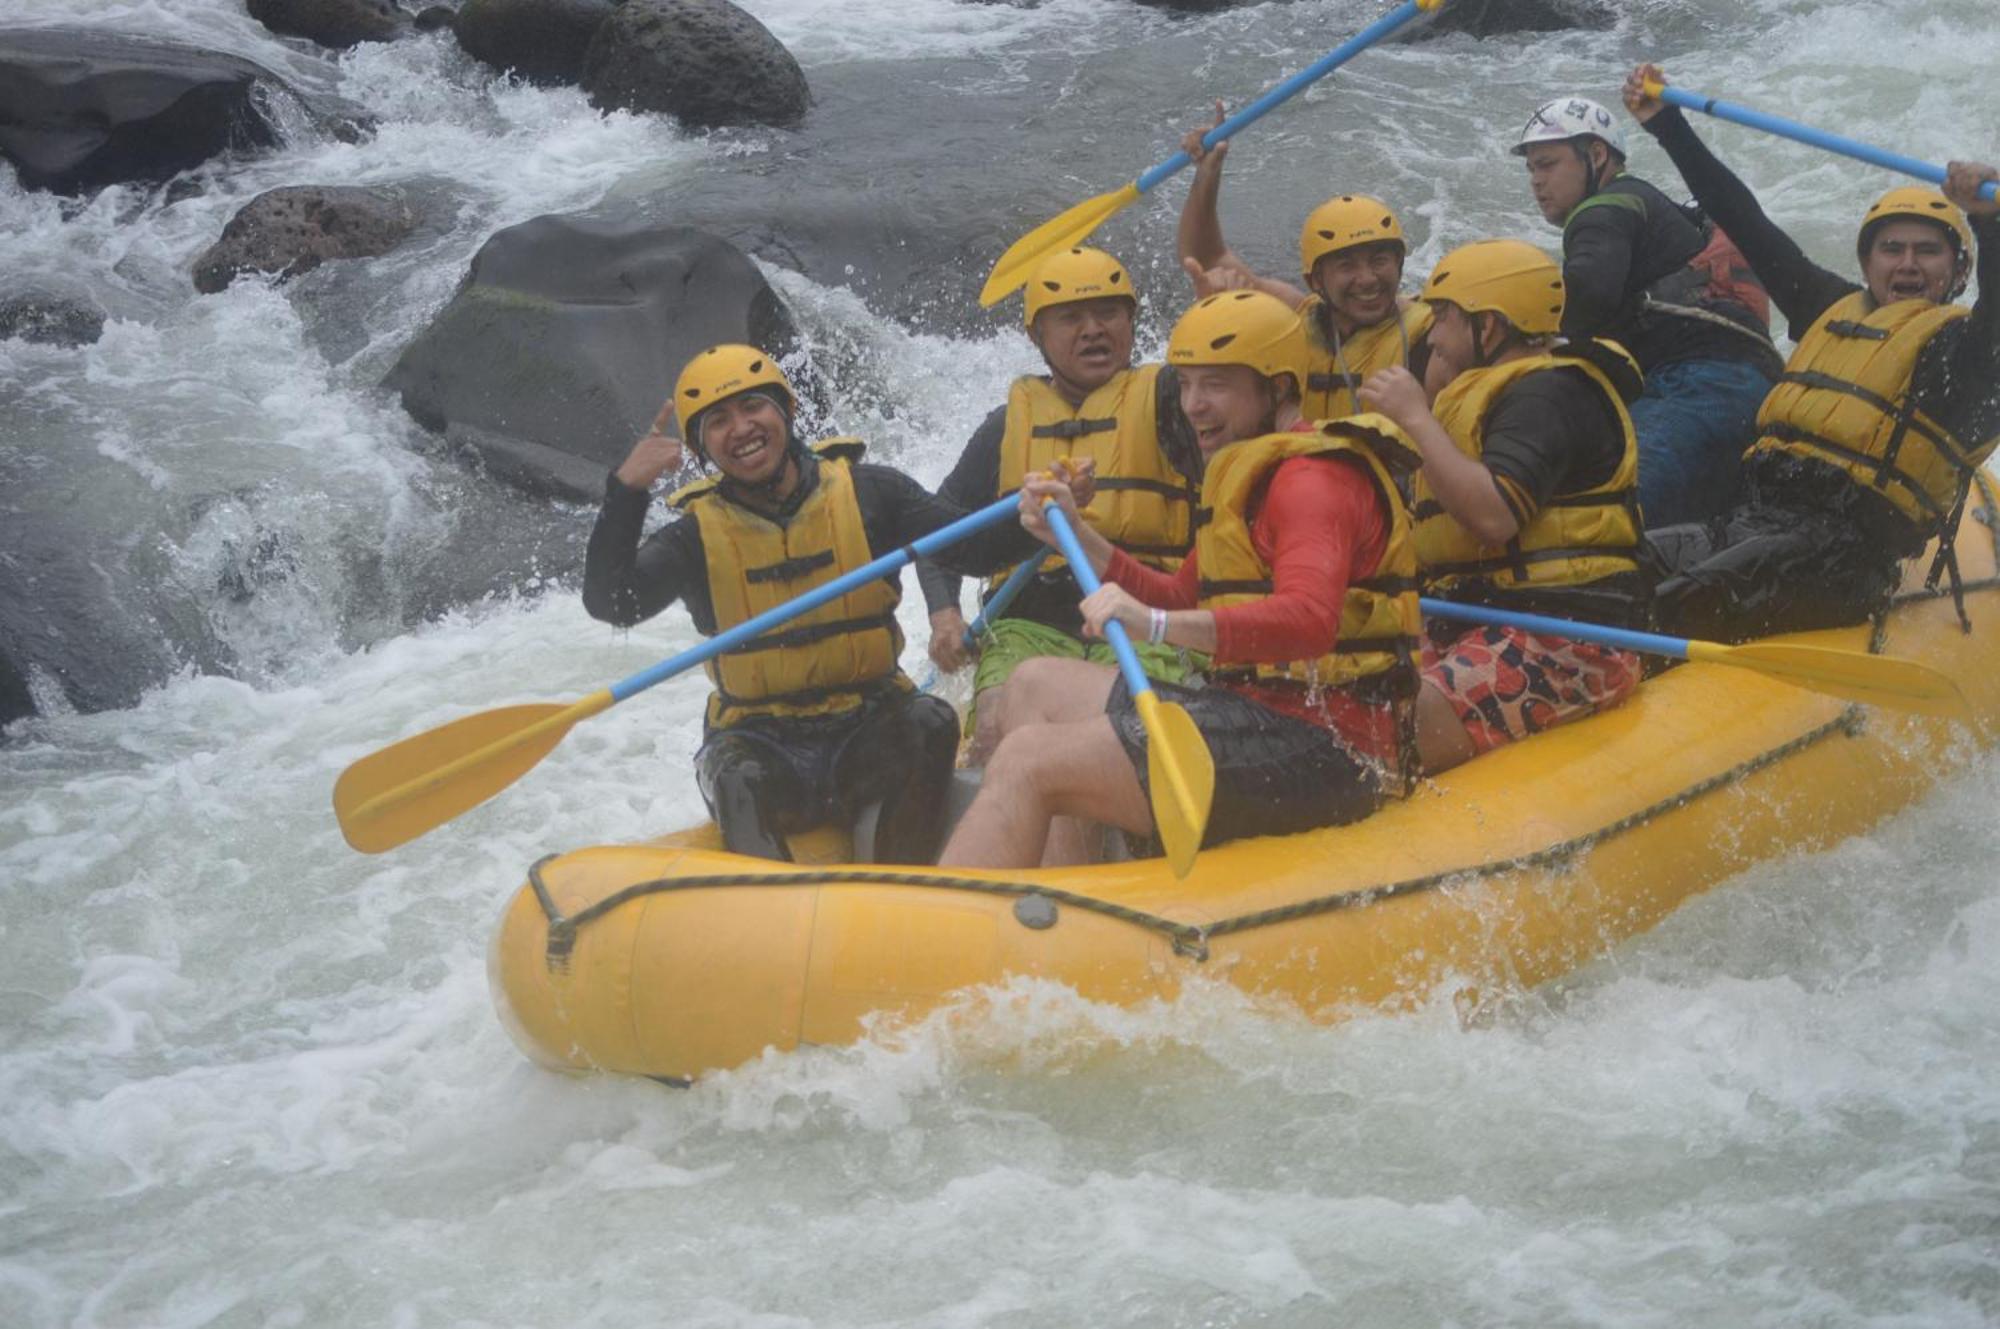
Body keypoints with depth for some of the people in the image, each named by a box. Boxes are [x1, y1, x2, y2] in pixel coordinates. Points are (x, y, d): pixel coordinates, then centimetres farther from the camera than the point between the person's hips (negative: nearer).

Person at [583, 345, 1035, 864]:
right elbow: (610, 603, -14)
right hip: (758, 741, -1)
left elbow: (976, 548, -6)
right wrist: (624, 492, -26)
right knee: (739, 779, -32)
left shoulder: (866, 493, 1)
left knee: (930, 723, -28)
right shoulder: (697, 537, 0)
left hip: (868, 733, 1)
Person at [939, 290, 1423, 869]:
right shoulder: (1254, 473, 23)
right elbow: (1182, 600, 25)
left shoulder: (1313, 479, -11)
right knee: (1036, 685, 17)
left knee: (1029, 760, -19)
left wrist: (1154, 623, -40)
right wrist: (1074, 535, 13)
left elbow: (1309, 620, -30)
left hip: (1315, 752, -11)